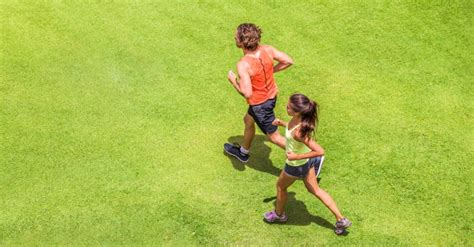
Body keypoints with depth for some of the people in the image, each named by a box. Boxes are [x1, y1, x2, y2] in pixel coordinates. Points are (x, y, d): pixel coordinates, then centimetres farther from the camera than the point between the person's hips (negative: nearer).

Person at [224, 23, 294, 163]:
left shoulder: (243, 65, -33)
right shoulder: (266, 49, -14)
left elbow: (247, 93, -33)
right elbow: (289, 61, -6)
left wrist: (233, 81, -16)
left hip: (260, 103, -8)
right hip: (271, 95, 8)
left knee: (274, 136, 11)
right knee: (248, 121, 30)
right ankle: (243, 152, 53)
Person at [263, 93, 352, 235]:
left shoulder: (299, 132, -41)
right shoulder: (301, 118, -17)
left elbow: (320, 151, -38)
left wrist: (297, 157, -33)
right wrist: (283, 124, 0)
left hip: (297, 165, -8)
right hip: (308, 161, 8)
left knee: (280, 186, 23)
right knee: (314, 189, 25)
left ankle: (279, 215, 51)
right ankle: (341, 219, 32)